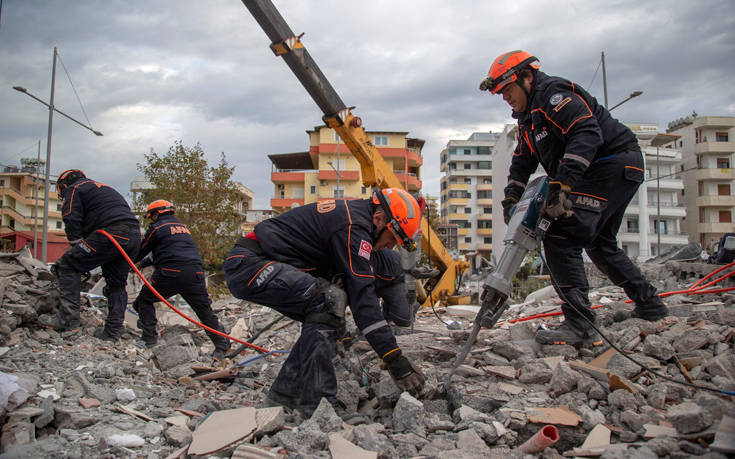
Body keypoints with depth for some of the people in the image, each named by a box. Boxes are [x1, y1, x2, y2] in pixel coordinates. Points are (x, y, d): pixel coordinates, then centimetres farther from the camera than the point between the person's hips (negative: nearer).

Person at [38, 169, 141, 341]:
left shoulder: (74, 189, 14)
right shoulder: (104, 188, 38)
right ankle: (113, 331, 16)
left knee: (67, 265, 1)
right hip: (135, 236, 8)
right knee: (117, 284, 16)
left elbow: (73, 224, 2)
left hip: (111, 234, -8)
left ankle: (68, 318, -4)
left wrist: (83, 260, 9)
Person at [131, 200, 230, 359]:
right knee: (205, 310, 11)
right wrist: (143, 263, 42)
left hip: (171, 274, -5)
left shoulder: (157, 228, 7)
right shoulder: (183, 227, 28)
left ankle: (149, 339, 10)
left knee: (145, 300, 16)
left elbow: (140, 252, 14)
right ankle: (221, 345, 8)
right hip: (195, 272, 5)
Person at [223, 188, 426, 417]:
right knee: (329, 300, -24)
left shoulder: (349, 212, 13)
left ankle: (284, 394, 17)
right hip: (248, 265, -11)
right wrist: (394, 359, -21)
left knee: (322, 318, 10)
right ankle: (317, 408, -20)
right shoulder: (353, 226, -18)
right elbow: (362, 293, -23)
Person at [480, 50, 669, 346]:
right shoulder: (528, 117, 18)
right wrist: (511, 198, 7)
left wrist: (561, 184, -36)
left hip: (615, 164, -11)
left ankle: (579, 326, -22)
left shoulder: (553, 93, -15)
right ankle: (650, 305, 35)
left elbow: (587, 133, -29)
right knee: (599, 243, 23)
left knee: (560, 240, -20)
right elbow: (522, 161, 22)